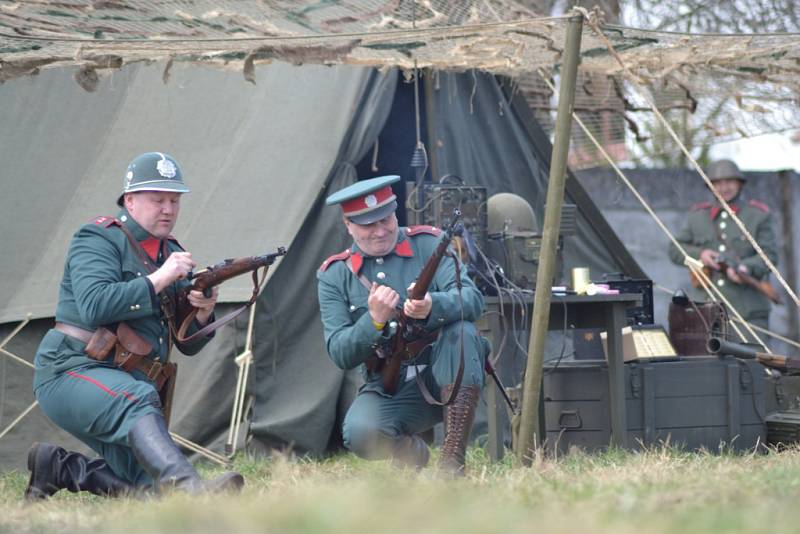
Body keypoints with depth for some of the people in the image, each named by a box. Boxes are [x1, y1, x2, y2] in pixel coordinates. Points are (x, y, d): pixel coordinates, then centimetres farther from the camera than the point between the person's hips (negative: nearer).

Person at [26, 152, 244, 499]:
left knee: (151, 488, -5)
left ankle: (58, 468, 13)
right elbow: (94, 307, -22)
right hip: (71, 374, -8)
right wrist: (158, 279, -21)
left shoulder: (172, 254, 16)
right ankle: (189, 487, -59)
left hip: (129, 389, 8)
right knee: (137, 399, -38)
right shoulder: (98, 239, -3)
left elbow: (189, 344, 14)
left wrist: (203, 313, -8)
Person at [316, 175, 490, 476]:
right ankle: (411, 450, 6)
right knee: (360, 434, -32)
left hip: (446, 378, 0)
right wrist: (375, 320, -22)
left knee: (461, 330, -32)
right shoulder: (335, 276, 4)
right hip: (389, 391, 0)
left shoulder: (429, 245, 2)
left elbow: (472, 300, -13)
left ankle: (453, 459, -28)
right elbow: (340, 354, -3)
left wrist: (433, 307, -36)